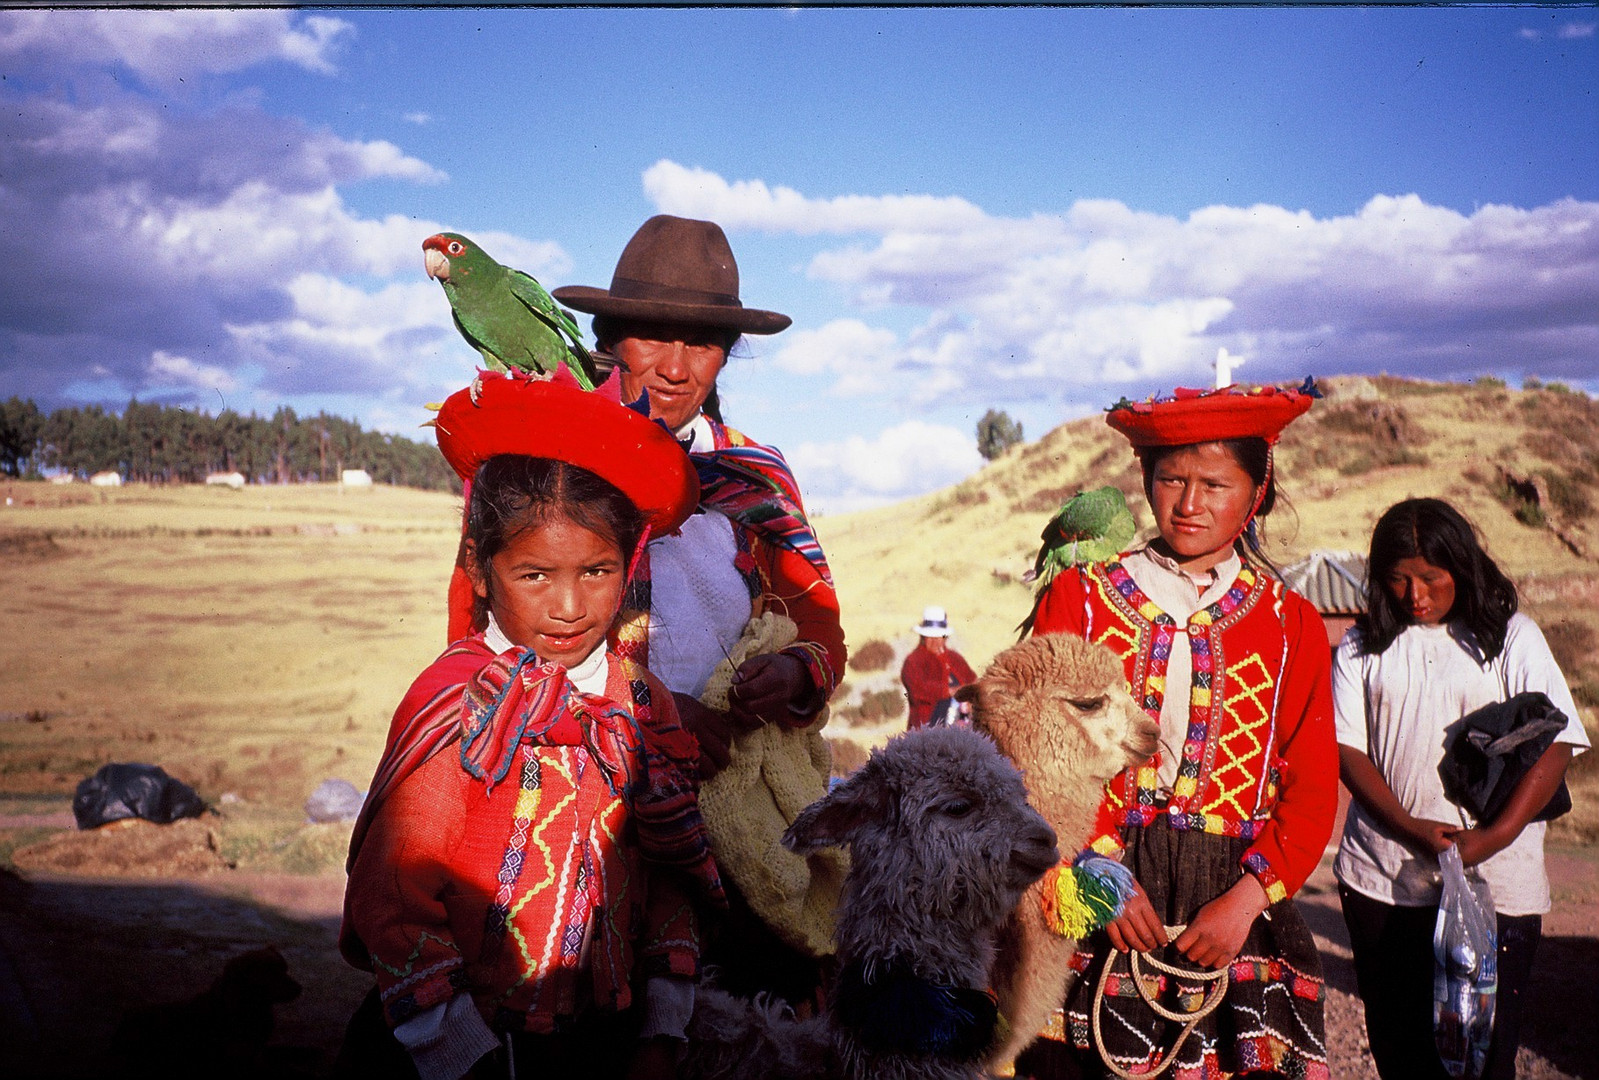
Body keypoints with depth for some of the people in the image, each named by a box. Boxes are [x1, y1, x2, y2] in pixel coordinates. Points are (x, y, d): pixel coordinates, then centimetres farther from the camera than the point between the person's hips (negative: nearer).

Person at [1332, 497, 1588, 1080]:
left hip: (1493, 884, -1)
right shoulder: (1363, 646, 8)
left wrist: (1496, 836, -16)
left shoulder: (1512, 636, 4)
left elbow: (1555, 744, -3)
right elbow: (1347, 749, 1)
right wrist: (1411, 828, -12)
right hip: (1382, 879, 2)